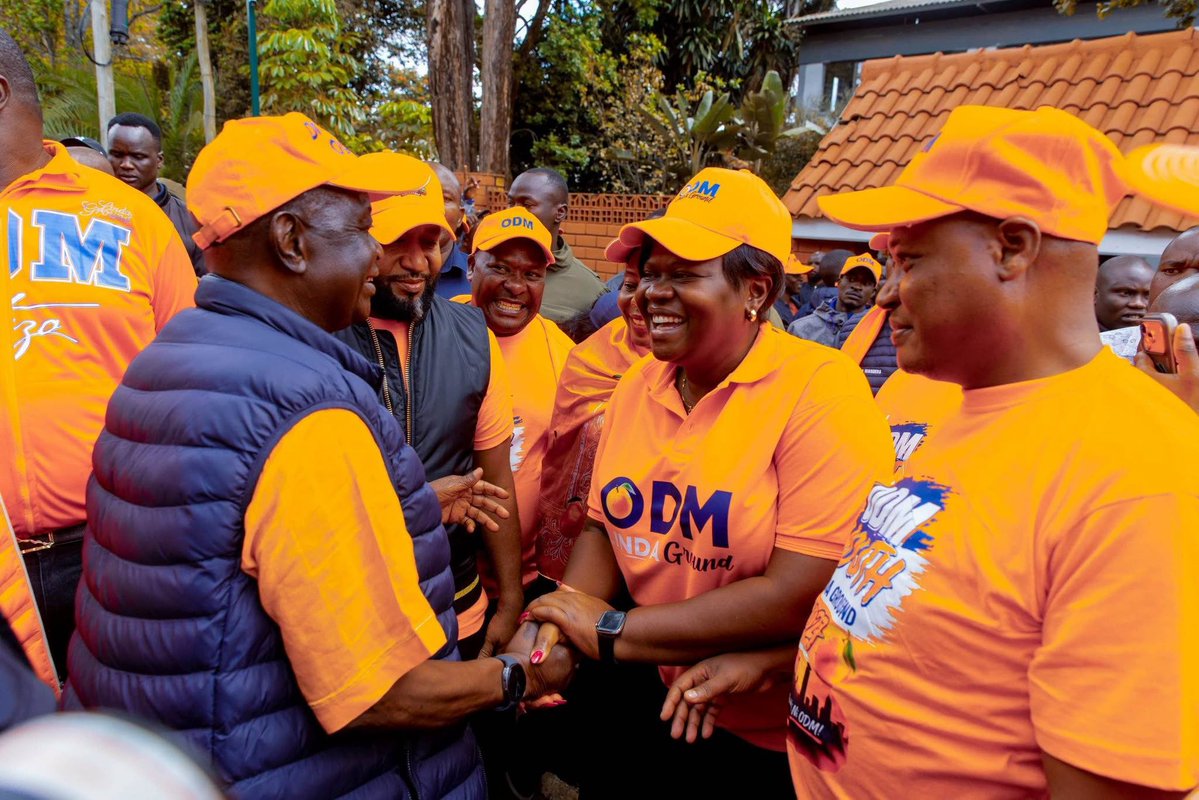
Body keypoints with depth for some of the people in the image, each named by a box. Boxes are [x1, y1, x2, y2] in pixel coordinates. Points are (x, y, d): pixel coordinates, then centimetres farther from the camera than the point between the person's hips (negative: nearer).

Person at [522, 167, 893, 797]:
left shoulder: (822, 389, -21)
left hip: (777, 744, -5)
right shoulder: (637, 384, -1)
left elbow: (803, 594, -26)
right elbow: (604, 528, 7)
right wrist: (562, 623, -13)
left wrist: (613, 630, -21)